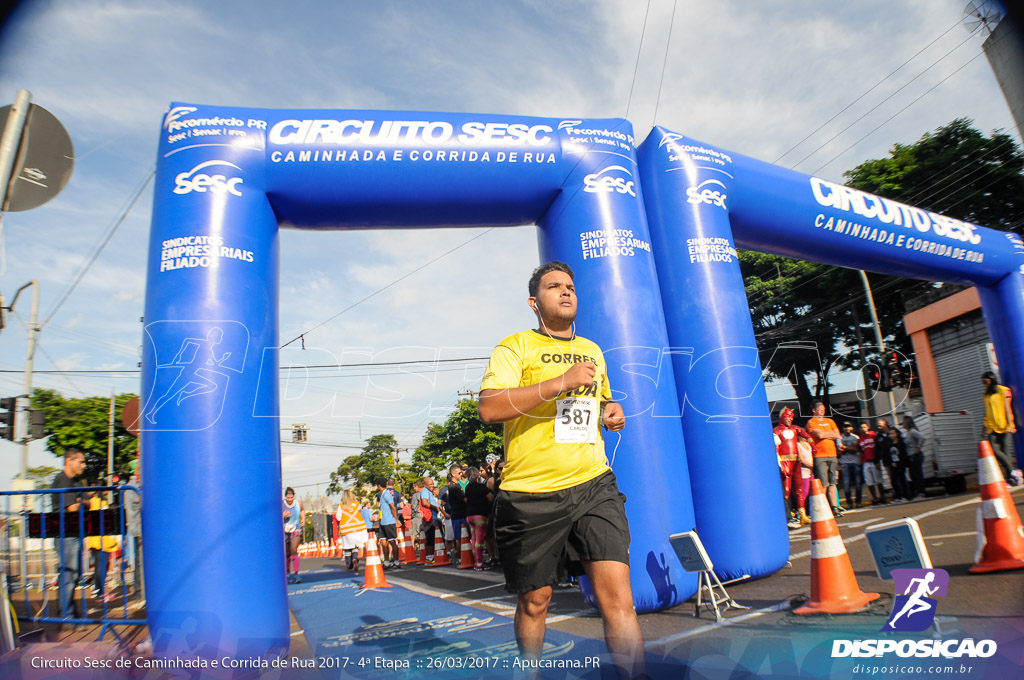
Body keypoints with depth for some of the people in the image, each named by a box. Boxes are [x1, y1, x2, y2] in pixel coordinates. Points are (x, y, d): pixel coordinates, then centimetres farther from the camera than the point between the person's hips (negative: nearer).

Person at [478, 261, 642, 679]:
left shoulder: (593, 351, 17)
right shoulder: (515, 347, -2)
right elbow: (489, 409, -17)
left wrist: (611, 411, 9)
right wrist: (560, 382, -21)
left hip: (594, 486, 4)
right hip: (531, 494, -3)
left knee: (617, 597, -7)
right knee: (534, 601, 12)